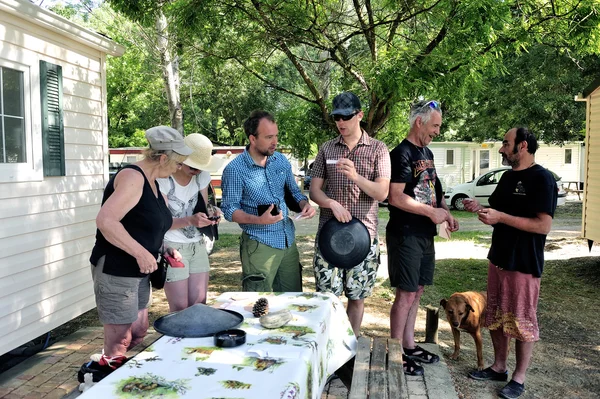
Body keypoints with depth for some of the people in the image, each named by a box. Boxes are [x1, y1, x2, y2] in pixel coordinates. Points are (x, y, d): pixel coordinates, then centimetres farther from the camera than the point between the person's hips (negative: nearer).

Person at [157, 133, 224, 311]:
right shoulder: (164, 179, -17)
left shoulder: (202, 175, 0)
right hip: (172, 248, -5)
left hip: (198, 245, 6)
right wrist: (190, 220, -33)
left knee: (199, 305, 7)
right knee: (180, 308, -1)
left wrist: (210, 212, -14)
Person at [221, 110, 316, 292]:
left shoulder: (281, 160, 4)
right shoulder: (235, 169, -13)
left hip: (288, 241, 6)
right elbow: (229, 209, -12)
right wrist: (258, 220, -28)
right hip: (259, 245, -5)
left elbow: (294, 191, 14)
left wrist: (305, 204, -8)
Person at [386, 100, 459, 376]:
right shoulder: (401, 154, -13)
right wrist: (432, 212, -17)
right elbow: (395, 198, -21)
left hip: (425, 235, 9)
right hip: (405, 236, -9)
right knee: (406, 294, -3)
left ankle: (409, 347, 27)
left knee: (416, 292, 14)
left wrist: (446, 212, 6)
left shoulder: (426, 152, 14)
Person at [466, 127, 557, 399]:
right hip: (498, 258, 8)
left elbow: (543, 225, -22)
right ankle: (498, 367, 30)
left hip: (524, 264, -8)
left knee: (522, 322, 3)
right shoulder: (508, 177, 11)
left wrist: (500, 217, -25)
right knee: (496, 317, 15)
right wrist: (481, 210, -1)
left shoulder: (541, 179, -14)